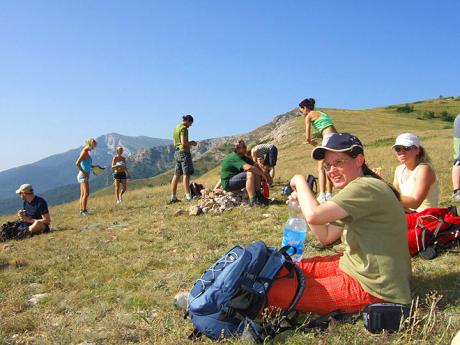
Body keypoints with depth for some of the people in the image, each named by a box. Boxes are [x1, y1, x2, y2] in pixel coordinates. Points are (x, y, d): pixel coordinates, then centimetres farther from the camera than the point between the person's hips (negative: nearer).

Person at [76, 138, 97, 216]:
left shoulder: (86, 152, 13)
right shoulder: (84, 152, -15)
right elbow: (77, 163, -23)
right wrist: (83, 172, -22)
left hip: (85, 175, 10)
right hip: (83, 175, -10)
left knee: (83, 194, 11)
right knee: (86, 193, -13)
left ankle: (81, 210, 15)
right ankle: (84, 210, -13)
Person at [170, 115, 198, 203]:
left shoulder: (176, 128, 18)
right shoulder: (184, 128, -11)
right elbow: (184, 142, -20)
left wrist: (189, 143, 19)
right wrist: (191, 143, -2)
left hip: (177, 152, 9)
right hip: (184, 152, -9)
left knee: (176, 175, 8)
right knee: (186, 174, -10)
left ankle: (173, 197, 9)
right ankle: (188, 197, -13)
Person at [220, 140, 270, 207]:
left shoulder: (243, 157, 10)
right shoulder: (234, 157, -21)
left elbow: (255, 166, 6)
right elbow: (248, 167, -33)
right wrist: (262, 174, -23)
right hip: (228, 183, -10)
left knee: (256, 173, 1)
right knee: (250, 174, -28)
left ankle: (258, 196, -5)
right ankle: (253, 201, -29)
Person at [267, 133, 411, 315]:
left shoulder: (366, 187, -21)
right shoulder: (356, 191, 13)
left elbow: (314, 216, -29)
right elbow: (325, 237, 12)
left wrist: (300, 181, -12)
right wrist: (303, 200, 1)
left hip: (370, 287, -10)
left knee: (275, 290, -14)